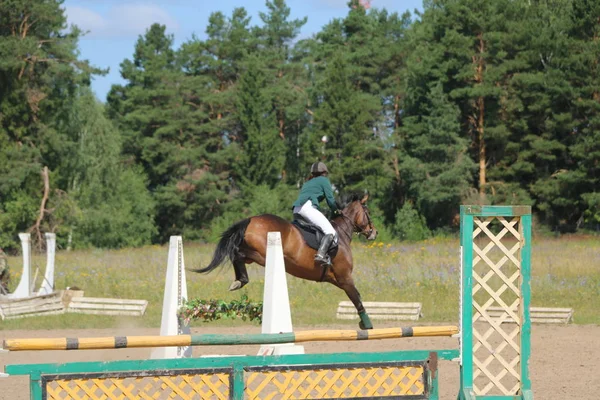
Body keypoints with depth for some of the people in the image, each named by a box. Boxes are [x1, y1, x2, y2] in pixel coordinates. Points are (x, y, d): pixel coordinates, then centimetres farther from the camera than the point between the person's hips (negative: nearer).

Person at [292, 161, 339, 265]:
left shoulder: (307, 183, 35)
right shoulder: (324, 180, 14)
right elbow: (330, 199, 8)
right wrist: (335, 210, 28)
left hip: (296, 209, 8)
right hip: (308, 207, -8)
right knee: (330, 232, -17)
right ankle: (321, 255, -39)